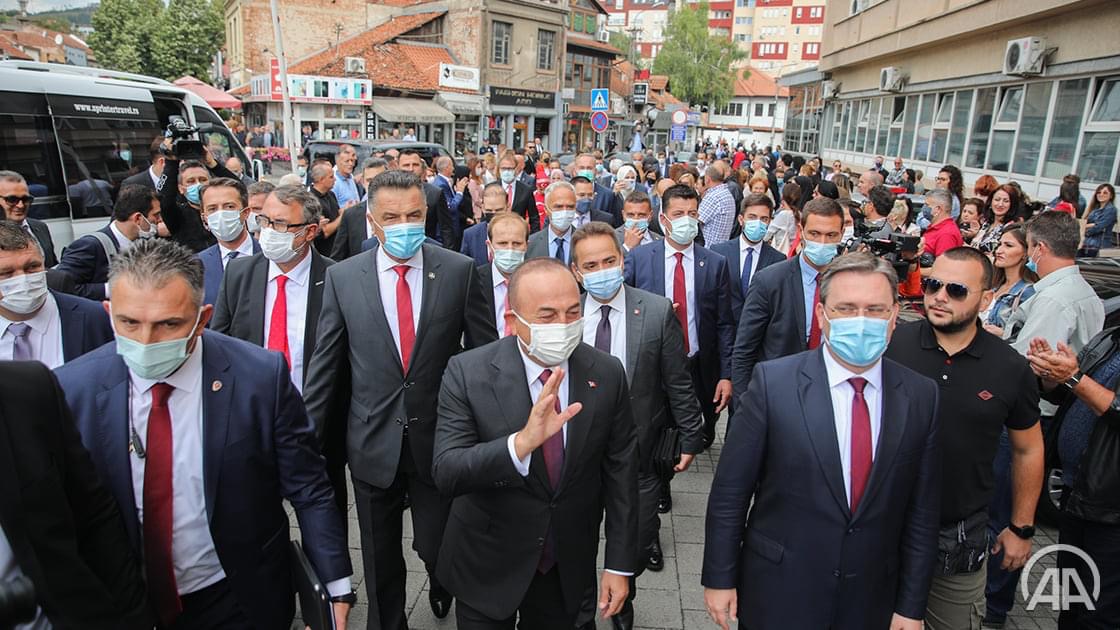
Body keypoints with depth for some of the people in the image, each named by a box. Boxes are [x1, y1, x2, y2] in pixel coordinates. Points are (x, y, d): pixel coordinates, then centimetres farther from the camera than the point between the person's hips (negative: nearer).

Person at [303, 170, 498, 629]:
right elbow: (325, 364, 1)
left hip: (438, 438, -1)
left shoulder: (460, 271, -7)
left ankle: (442, 584, 50)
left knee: (438, 548, 14)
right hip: (373, 444, 1)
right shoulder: (342, 277, -4)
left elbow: (485, 352, -1)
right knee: (380, 562, 16)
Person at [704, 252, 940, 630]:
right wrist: (719, 578, -6)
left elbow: (922, 512, 1)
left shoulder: (922, 397, -5)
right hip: (777, 596, -2)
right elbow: (729, 491, -10)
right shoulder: (773, 382, -15)